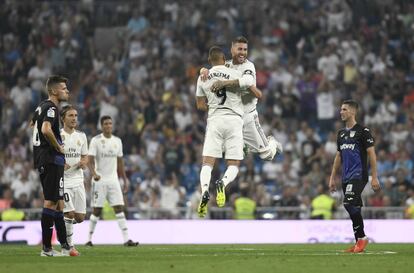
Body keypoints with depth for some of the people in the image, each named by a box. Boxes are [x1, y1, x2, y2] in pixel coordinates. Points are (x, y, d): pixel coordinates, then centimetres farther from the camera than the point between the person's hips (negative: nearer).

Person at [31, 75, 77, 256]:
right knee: (51, 202, -8)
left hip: (41, 158, 10)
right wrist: (58, 147, -17)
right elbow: (46, 130, -32)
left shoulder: (42, 106, 15)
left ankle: (64, 245, 17)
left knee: (58, 201, 13)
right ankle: (46, 248, -8)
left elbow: (33, 125, 33)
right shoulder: (51, 108, -15)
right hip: (51, 160, -10)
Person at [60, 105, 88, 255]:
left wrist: (84, 162, -3)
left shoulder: (81, 136, 11)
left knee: (80, 217, 2)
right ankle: (68, 245, -1)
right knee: (70, 213, -16)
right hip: (62, 180, -5)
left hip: (78, 180, 5)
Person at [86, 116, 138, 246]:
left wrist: (125, 179, 15)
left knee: (119, 208, -5)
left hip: (113, 180, 4)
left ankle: (126, 239, -11)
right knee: (96, 211, -1)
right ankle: (89, 239, 11)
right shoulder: (96, 141, -5)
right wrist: (94, 173, -30)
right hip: (99, 181, -4)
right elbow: (90, 161, -12)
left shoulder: (117, 141, 10)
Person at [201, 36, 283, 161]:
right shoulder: (227, 65, 7)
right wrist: (204, 70, -14)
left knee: (266, 154, 1)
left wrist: (224, 83, -43)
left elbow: (248, 81, -33)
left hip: (246, 117, -5)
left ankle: (271, 142, 39)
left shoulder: (248, 66, -12)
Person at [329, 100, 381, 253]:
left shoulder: (362, 131, -5)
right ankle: (359, 242, 11)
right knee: (354, 209, 7)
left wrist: (374, 177, -12)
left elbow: (372, 155, -7)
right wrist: (332, 178, 18)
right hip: (346, 177, 7)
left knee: (349, 203, -21)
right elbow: (338, 157, 23)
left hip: (359, 175, -7)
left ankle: (361, 238, -12)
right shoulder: (341, 134, 17)